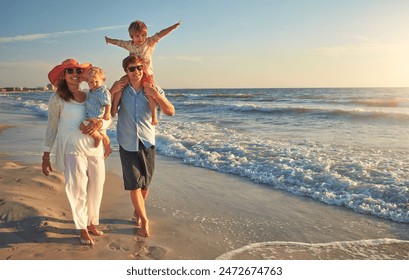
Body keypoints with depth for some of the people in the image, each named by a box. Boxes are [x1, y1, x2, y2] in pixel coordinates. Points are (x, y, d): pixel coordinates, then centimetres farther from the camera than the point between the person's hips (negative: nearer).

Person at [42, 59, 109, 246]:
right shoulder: (57, 99, 0)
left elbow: (107, 119, 10)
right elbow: (51, 128, 2)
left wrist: (99, 123, -14)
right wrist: (46, 156, 0)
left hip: (95, 148, 4)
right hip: (72, 149, -4)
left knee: (96, 188, 9)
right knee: (77, 188, -7)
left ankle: (91, 223, 28)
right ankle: (82, 229, 10)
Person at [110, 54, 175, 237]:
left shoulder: (153, 90, -2)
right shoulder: (121, 90, -2)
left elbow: (170, 112, -9)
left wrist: (156, 95, -23)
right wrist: (111, 92, -11)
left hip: (147, 143, 1)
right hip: (127, 145, -1)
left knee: (145, 184, 14)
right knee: (134, 185, -2)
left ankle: (137, 211, 39)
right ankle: (144, 220, 14)